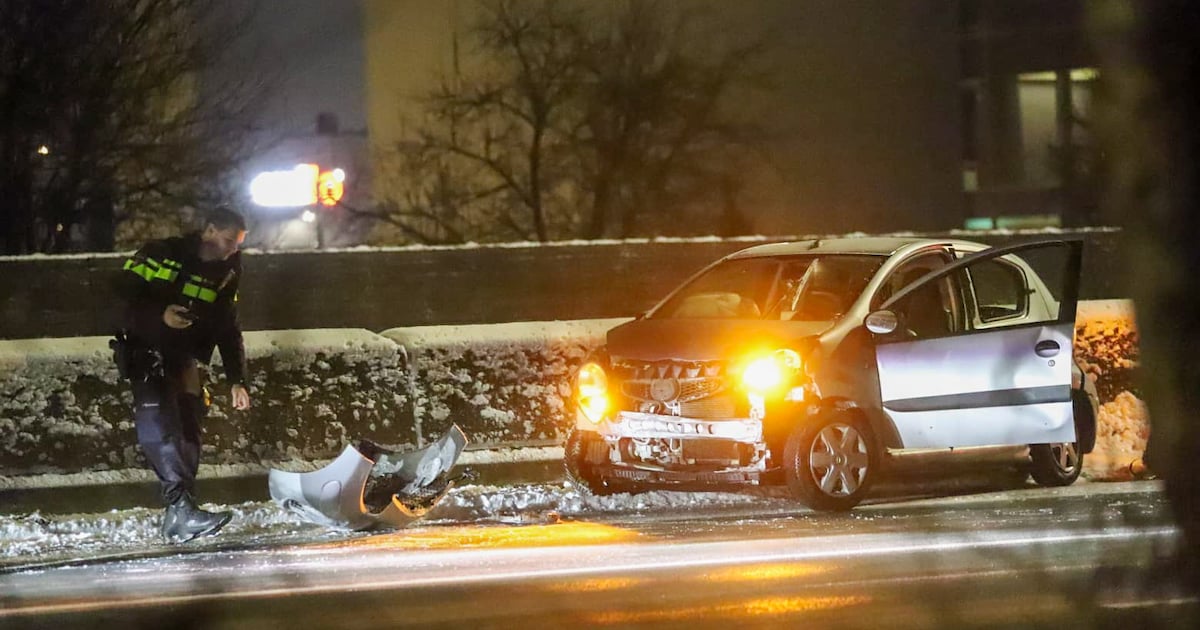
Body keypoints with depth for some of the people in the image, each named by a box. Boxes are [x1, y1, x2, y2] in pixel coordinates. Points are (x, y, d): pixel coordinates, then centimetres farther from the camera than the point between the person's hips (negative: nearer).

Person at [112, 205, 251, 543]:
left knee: (187, 433, -3)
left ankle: (178, 519, 0)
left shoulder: (224, 275, 9)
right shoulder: (162, 254, -8)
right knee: (160, 426, -24)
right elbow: (124, 289, -10)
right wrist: (160, 315, -26)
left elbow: (228, 330, 15)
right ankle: (180, 505, -34)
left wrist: (236, 380, 9)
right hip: (146, 349, -6)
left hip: (183, 359, 6)